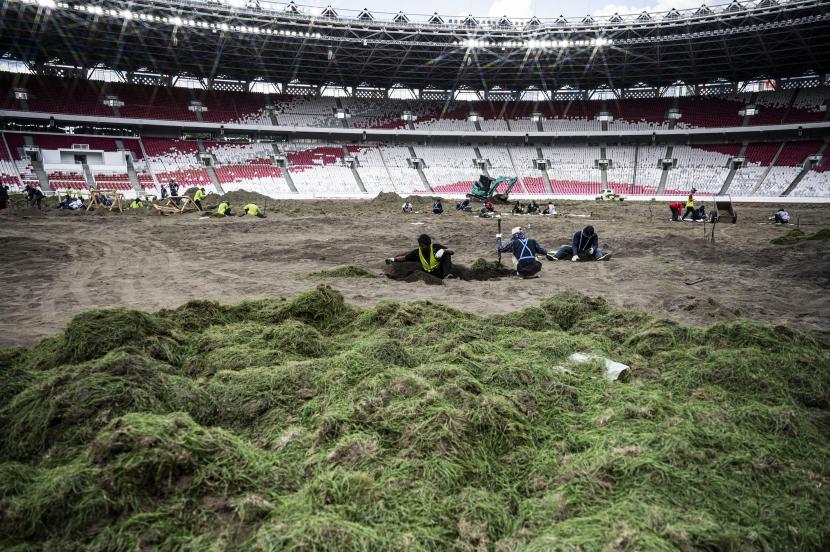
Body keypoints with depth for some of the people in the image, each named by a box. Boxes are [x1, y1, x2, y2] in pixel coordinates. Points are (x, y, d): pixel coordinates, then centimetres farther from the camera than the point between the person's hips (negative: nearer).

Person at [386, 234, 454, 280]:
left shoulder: (436, 247, -16)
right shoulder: (417, 253, -10)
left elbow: (451, 252, -11)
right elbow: (404, 258, -2)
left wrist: (443, 250, -31)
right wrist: (393, 259, -17)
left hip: (441, 274, -2)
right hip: (429, 276, 3)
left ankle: (447, 276, -3)